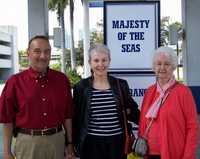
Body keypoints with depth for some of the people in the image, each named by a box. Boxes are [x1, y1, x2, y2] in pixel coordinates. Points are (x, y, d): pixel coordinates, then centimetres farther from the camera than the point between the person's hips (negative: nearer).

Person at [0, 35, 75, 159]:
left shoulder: (62, 79, 2)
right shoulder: (15, 82, -5)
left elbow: (67, 114, 6)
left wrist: (69, 143, 6)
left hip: (57, 139, 2)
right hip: (28, 141, -2)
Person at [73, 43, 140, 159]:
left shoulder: (121, 85, 3)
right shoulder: (81, 87, -1)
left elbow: (132, 110, 13)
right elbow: (76, 118, 3)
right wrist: (75, 143, 4)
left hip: (117, 142, 1)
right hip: (92, 143, -1)